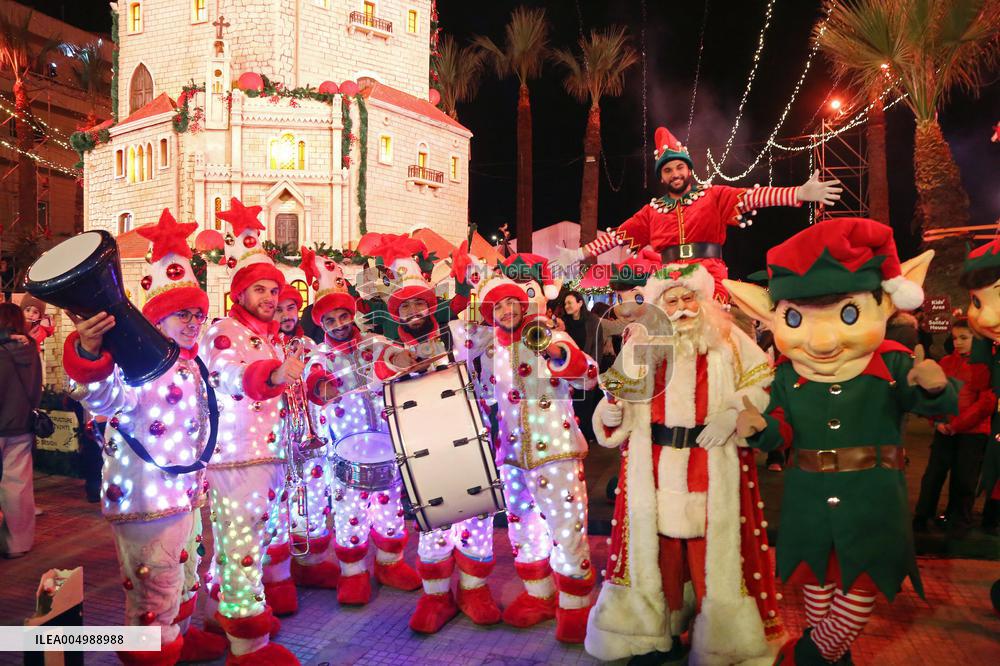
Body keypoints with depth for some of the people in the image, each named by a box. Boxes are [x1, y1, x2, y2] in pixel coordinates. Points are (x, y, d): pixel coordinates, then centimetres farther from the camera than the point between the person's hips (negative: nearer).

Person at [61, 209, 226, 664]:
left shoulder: (191, 366, 9)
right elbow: (104, 397, -43)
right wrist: (89, 355, -58)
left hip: (184, 495, 9)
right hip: (144, 501, -9)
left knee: (184, 575, 25)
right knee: (153, 590, 3)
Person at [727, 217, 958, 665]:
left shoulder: (891, 365, -6)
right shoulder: (787, 375, -2)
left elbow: (937, 406, -7)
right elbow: (781, 429, 1)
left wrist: (934, 387, -29)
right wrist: (759, 428, -22)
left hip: (873, 502, -1)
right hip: (810, 502, 2)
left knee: (863, 583, 7)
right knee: (816, 579, 16)